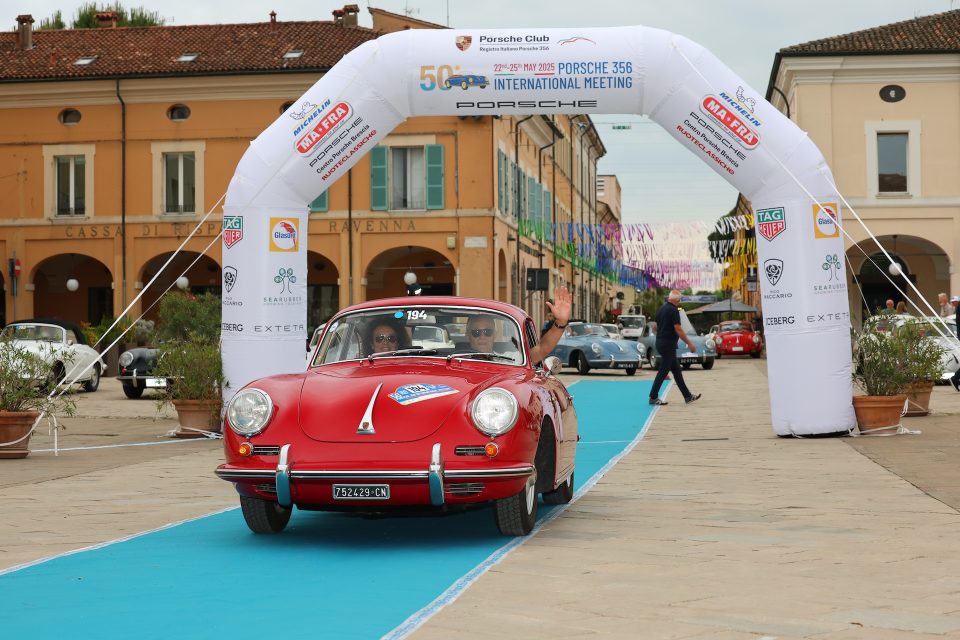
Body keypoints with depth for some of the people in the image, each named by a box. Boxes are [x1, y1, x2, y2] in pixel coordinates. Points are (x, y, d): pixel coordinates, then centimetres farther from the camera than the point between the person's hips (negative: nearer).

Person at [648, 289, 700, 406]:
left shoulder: (661, 309, 12)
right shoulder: (674, 310, -15)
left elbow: (656, 326, 18)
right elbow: (678, 329, -19)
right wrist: (689, 343, -15)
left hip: (660, 343, 9)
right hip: (668, 344, -9)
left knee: (677, 370, 12)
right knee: (663, 371, -4)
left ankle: (688, 396, 16)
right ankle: (653, 397, -1)